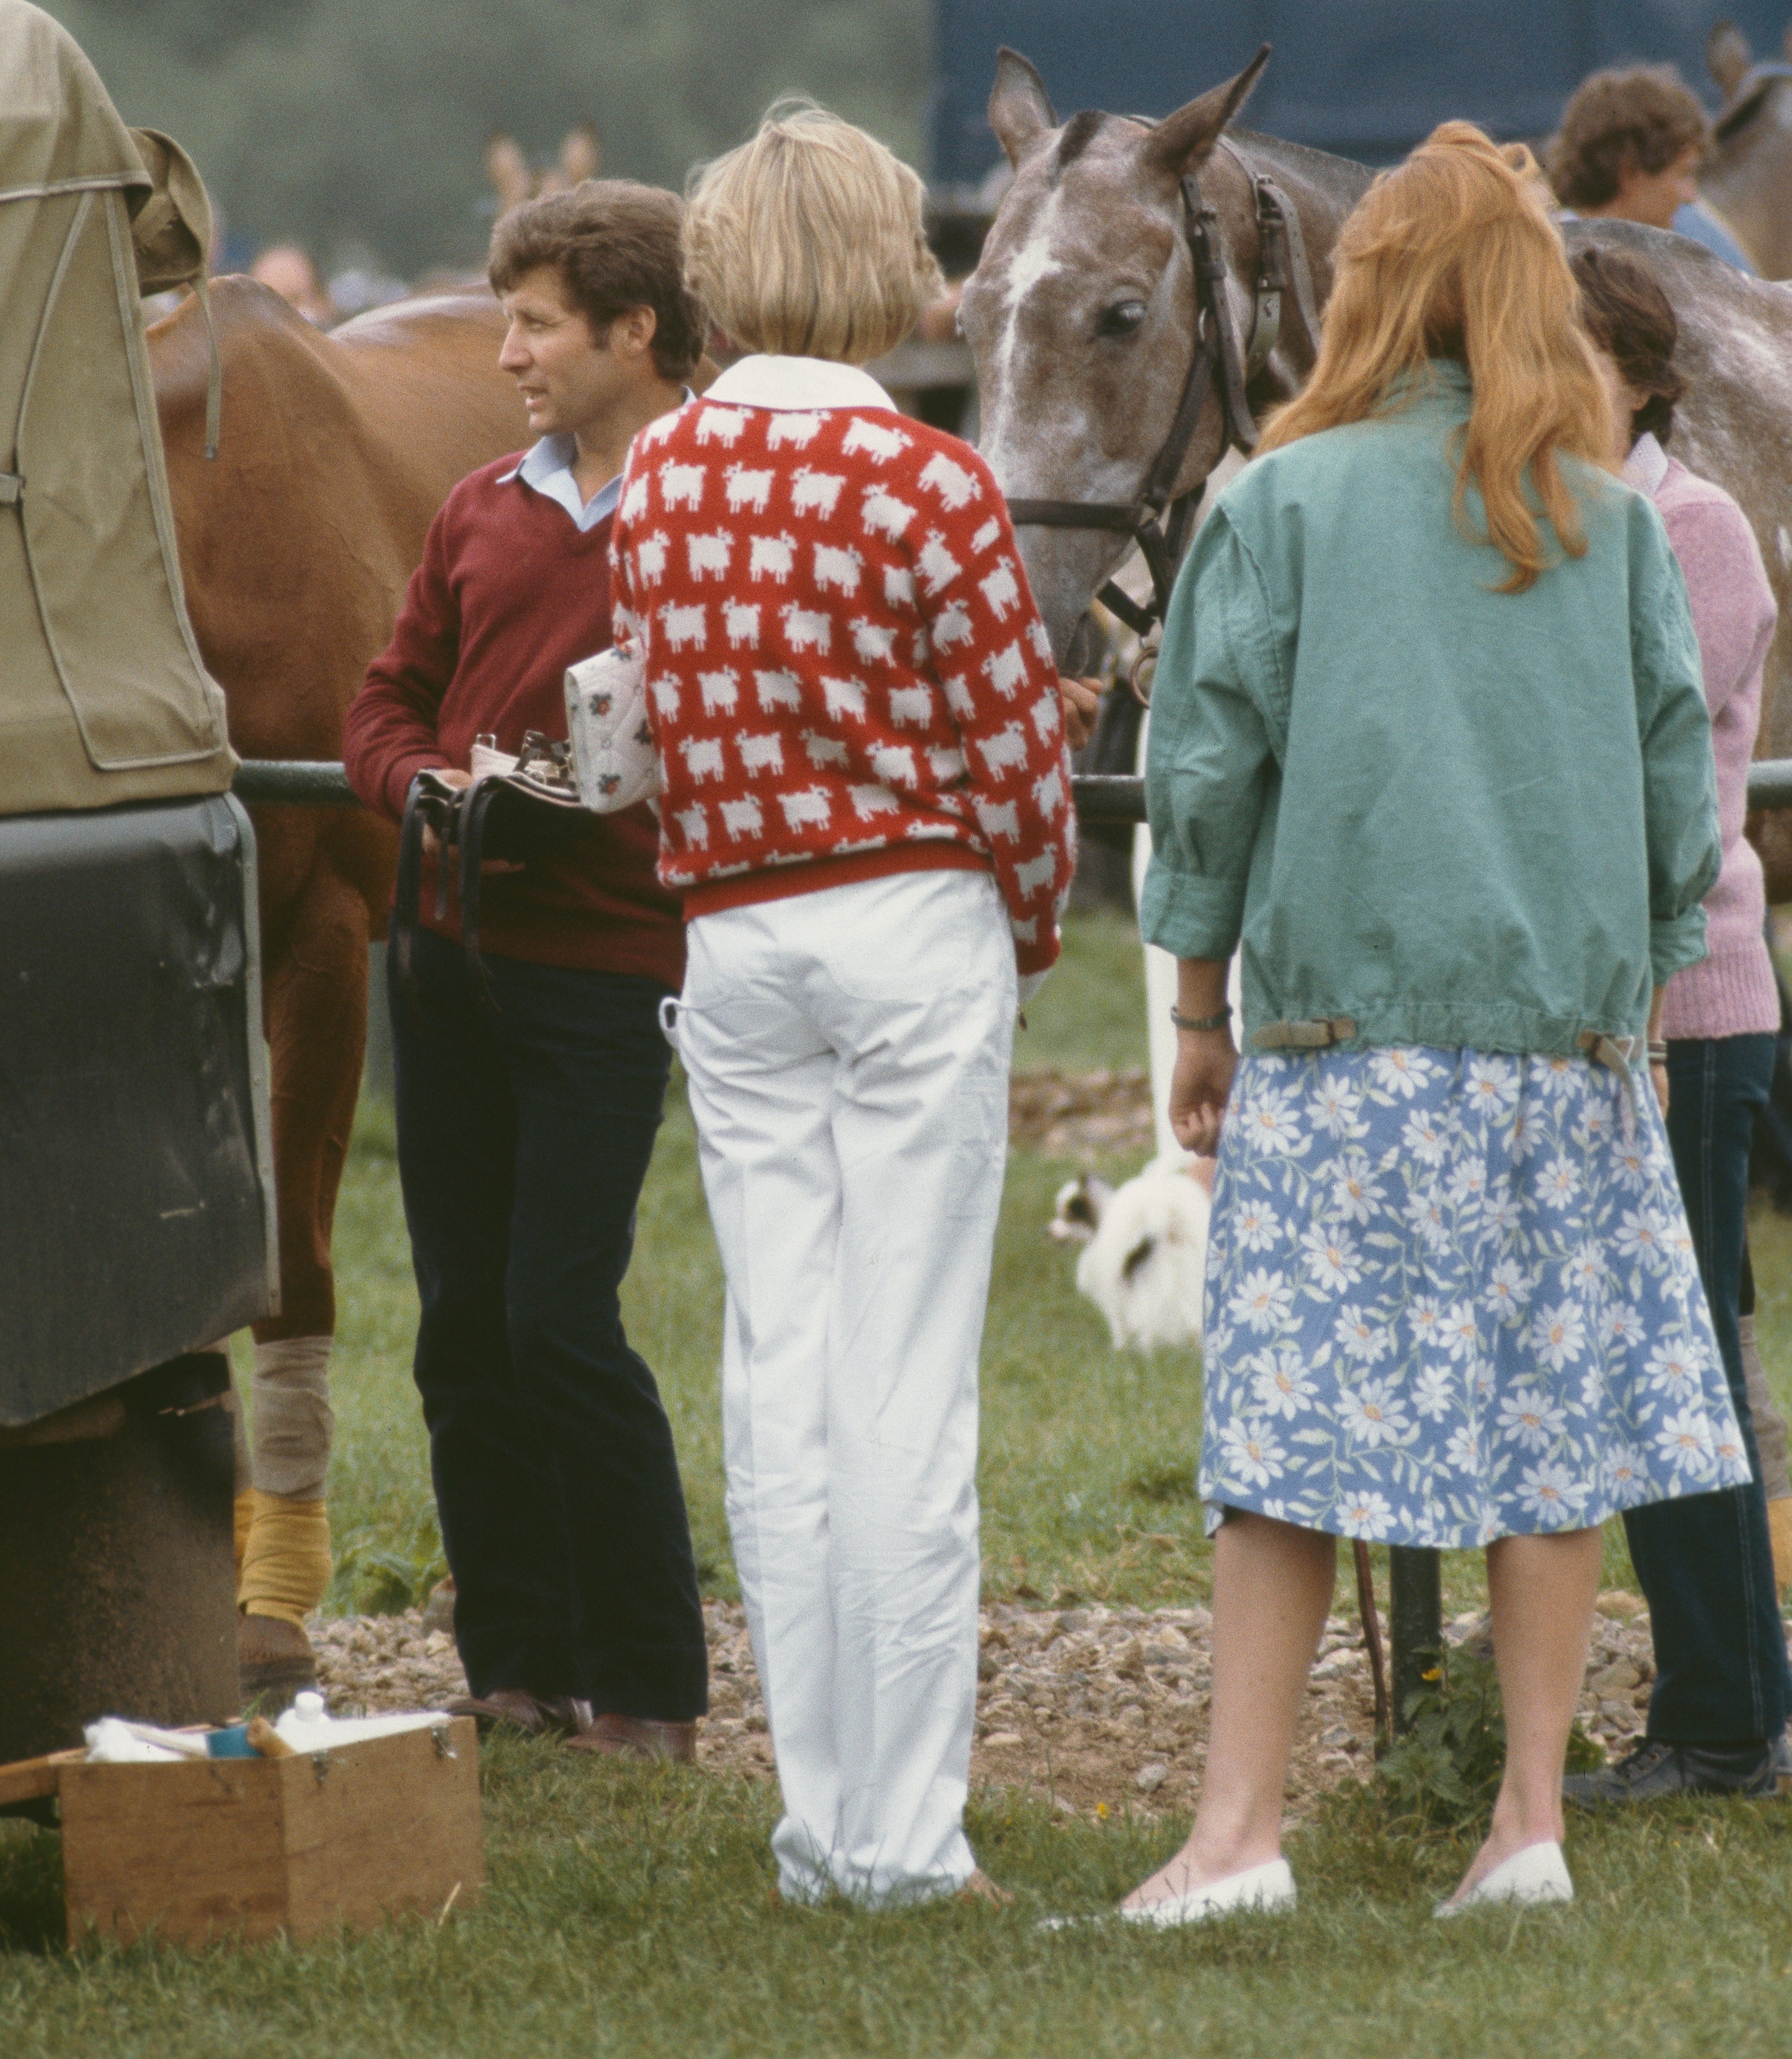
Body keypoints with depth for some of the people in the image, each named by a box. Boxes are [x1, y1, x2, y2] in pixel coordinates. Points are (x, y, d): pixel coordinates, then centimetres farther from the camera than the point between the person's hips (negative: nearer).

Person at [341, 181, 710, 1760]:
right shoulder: (481, 513, 13)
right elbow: (386, 706, 17)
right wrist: (426, 786, -4)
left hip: (604, 963, -7)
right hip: (450, 950, 7)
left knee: (561, 1322, -9)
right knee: (463, 1323, 8)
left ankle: (650, 1689, 2)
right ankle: (518, 1670, 17)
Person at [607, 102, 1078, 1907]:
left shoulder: (653, 478, 3)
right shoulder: (926, 485, -12)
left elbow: (652, 717, 9)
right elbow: (1015, 748, -8)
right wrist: (1030, 929, 9)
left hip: (731, 942, 5)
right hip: (916, 924, -5)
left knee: (777, 1372, 8)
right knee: (911, 1383, -2)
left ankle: (818, 1822, 10)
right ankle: (904, 1835, -1)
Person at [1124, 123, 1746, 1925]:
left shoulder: (1283, 503, -1)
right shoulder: (1613, 521, 7)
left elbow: (1209, 761, -1)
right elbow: (1677, 774, 9)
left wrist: (1201, 1010, 7)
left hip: (1344, 1030, -2)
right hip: (1565, 1032, 3)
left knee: (1287, 1432, -2)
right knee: (1552, 1425, 6)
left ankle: (1238, 1826, -7)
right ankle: (1531, 1821, 6)